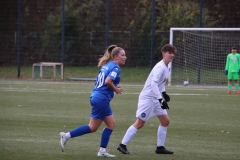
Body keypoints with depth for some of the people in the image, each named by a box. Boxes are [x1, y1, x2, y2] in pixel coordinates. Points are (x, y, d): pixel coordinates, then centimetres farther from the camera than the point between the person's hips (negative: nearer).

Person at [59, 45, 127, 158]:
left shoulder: (106, 66, 16)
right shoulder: (115, 67, -12)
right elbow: (108, 81, -26)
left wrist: (113, 87, 12)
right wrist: (115, 89, -9)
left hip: (96, 96, 10)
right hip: (101, 99, -10)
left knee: (111, 124, 11)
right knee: (93, 128, -2)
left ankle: (102, 151, 10)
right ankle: (66, 136, 0)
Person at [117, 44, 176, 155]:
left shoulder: (165, 68, 12)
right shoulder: (160, 67, -18)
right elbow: (153, 83, -28)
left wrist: (164, 93, 19)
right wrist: (160, 99, -33)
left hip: (156, 99, 10)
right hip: (147, 97, -10)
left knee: (165, 121, 5)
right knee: (139, 123, -8)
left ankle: (160, 147, 10)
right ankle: (122, 145, -2)